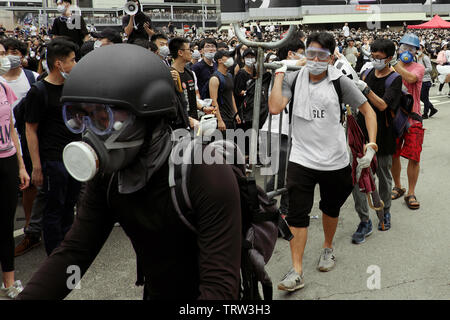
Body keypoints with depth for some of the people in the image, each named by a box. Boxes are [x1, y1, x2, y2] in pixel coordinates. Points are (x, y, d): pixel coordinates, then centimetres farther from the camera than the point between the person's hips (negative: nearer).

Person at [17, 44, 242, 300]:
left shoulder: (210, 176, -31)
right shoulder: (106, 175, -10)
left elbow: (220, 286, -34)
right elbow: (74, 251, -9)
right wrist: (25, 296, -20)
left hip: (203, 294, -5)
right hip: (155, 292, 6)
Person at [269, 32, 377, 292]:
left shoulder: (340, 82, -4)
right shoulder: (294, 78, -1)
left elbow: (368, 110, 2)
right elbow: (275, 108, -15)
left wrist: (372, 143, -8)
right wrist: (279, 73, -9)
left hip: (335, 160, 1)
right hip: (301, 159, 0)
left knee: (331, 209, 19)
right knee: (297, 214, -6)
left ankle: (328, 248, 46)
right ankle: (297, 272, 2)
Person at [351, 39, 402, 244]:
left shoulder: (395, 79, -7)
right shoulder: (368, 73, 7)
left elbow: (382, 105, -20)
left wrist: (366, 89, -31)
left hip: (382, 136, -3)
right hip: (361, 133, 3)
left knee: (384, 176, 13)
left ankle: (385, 212, 37)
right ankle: (365, 221, 2)